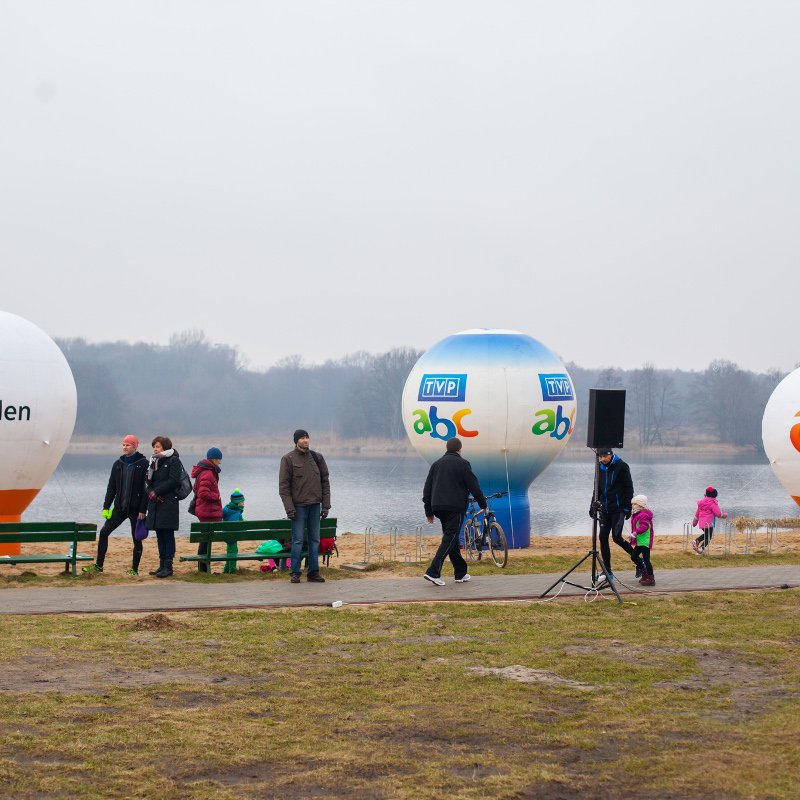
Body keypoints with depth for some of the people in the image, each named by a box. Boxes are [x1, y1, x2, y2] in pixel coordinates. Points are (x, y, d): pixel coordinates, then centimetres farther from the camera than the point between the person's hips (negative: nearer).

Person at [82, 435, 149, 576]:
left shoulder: (143, 464, -7)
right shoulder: (118, 464, 9)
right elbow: (111, 487, 11)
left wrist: (143, 510, -16)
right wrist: (106, 506, 4)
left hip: (135, 508, -5)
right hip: (120, 507, 5)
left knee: (136, 539, 2)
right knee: (104, 532, -1)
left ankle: (134, 569, 13)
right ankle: (99, 565, 6)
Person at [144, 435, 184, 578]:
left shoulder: (174, 461, -4)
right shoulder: (153, 462, 18)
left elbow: (173, 481, -14)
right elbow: (148, 481, 14)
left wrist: (156, 492, -14)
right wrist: (151, 492, -6)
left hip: (169, 503, -7)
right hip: (154, 503, 7)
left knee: (168, 535, -6)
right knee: (160, 535, 9)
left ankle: (168, 566, -5)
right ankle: (162, 565, 14)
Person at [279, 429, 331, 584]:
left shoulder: (317, 457, 9)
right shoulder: (288, 459, -3)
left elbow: (325, 482, 11)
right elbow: (283, 486, -6)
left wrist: (326, 505, 3)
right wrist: (289, 508, -13)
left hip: (315, 505, 4)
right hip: (298, 506, -4)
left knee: (315, 540, 7)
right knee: (298, 540, -3)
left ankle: (313, 572, 13)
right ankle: (295, 572, 3)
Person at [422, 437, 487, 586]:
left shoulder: (436, 464, 15)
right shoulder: (462, 463, -2)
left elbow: (427, 489, 15)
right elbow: (474, 486, -4)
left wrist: (429, 511, 18)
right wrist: (483, 504, 8)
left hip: (438, 507, 6)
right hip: (456, 507, -6)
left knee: (452, 539, 15)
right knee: (449, 539, -8)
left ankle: (461, 573, 18)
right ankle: (433, 572, -20)